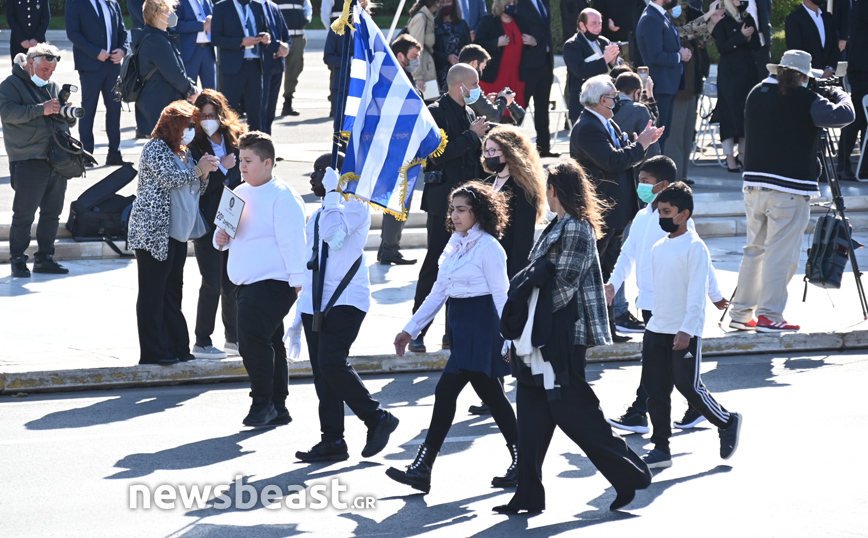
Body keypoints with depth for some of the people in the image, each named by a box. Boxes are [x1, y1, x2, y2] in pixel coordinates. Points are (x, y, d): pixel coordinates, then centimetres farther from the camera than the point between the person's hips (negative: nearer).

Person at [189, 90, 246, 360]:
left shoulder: (236, 140, 4)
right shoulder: (193, 146, -8)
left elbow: (243, 178, 10)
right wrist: (221, 168, -15)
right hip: (208, 223, -4)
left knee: (233, 281, 11)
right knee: (212, 284, -4)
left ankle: (234, 338, 23)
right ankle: (202, 343, 5)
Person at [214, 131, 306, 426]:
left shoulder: (283, 197, -11)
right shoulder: (240, 193, 15)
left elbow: (292, 242, -16)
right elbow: (230, 229, 27)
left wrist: (298, 282, -20)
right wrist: (221, 238, 3)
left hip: (273, 283, -9)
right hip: (247, 285, 9)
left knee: (252, 338, -19)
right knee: (268, 343, 13)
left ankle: (263, 403, -8)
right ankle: (277, 409, 20)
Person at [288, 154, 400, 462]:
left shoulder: (355, 206, -3)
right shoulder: (318, 216, 21)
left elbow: (334, 233, -24)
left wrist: (332, 192, -15)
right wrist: (299, 315, 20)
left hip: (346, 301, -8)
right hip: (316, 306, 8)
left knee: (332, 362, -20)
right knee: (321, 371, 3)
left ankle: (377, 419, -4)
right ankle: (332, 441, 6)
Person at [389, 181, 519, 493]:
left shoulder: (488, 247, -12)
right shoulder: (455, 243, 12)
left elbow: (501, 295, -12)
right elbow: (439, 292, 16)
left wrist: (509, 339, -15)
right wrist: (411, 329, 15)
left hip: (481, 325, -9)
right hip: (460, 325, 9)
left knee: (446, 391, -12)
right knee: (490, 395, 11)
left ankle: (423, 468, -10)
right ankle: (521, 461, 19)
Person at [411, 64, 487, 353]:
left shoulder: (469, 114, 15)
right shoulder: (436, 113, -10)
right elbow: (439, 154, -22)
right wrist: (472, 135, -16)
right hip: (443, 201, -8)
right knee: (434, 266, -7)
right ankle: (417, 332, -1)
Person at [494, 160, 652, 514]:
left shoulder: (575, 229, -14)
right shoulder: (561, 226, 16)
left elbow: (564, 286, -18)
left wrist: (533, 320, -15)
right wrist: (522, 326, 12)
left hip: (561, 336, -10)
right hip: (538, 338, 10)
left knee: (573, 412, -3)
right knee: (532, 414, 7)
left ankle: (629, 475, 8)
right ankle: (529, 495, 10)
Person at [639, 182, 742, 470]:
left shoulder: (694, 247, -10)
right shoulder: (659, 248, 13)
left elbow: (697, 292, -16)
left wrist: (686, 330, -23)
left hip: (685, 333, -7)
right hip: (656, 328, 7)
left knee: (689, 386, -5)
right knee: (655, 390, 5)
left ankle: (728, 422, 18)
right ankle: (660, 448, 10)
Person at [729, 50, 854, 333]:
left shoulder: (756, 94, 10)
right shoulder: (804, 100, -10)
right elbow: (844, 116, -17)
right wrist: (839, 94, 5)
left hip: (754, 182, 7)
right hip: (789, 189, -7)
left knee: (754, 250, 14)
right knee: (781, 254, -3)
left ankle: (741, 313, 16)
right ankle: (769, 315, -5)